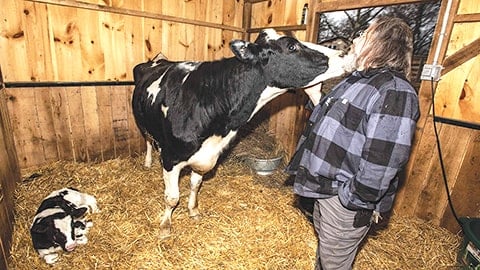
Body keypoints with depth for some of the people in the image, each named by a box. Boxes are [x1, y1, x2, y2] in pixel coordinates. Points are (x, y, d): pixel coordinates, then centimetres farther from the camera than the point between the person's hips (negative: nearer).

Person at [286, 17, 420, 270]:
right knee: (323, 250, 30)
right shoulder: (358, 79, 8)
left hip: (346, 200, -8)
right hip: (325, 187, 9)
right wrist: (315, 96, 6)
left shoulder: (395, 92, -23)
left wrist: (357, 203, -20)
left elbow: (383, 159, -26)